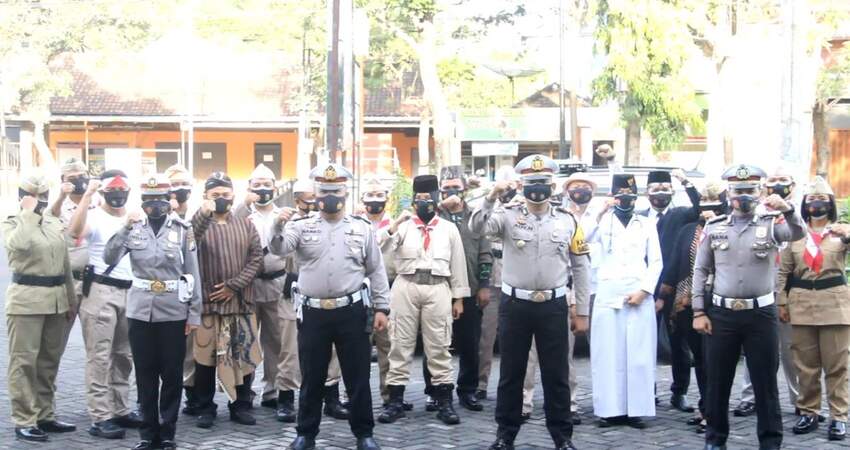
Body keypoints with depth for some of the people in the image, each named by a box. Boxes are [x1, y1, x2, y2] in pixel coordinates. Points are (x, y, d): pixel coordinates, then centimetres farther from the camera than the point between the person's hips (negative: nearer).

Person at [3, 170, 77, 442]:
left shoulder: (55, 223, 15)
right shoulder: (12, 223, -1)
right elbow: (19, 244, -26)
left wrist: (70, 298, 15)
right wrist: (28, 214, -15)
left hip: (56, 299, 6)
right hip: (27, 299, -6)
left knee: (49, 360, 11)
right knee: (24, 361, -4)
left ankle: (45, 415, 21)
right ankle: (24, 421, 1)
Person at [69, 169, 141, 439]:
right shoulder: (95, 217, -7)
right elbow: (74, 232, -30)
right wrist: (87, 195, -30)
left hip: (129, 291, 7)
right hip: (101, 291, -6)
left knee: (123, 356, 13)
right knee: (100, 356, -5)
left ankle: (121, 410, 23)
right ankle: (100, 418, -4)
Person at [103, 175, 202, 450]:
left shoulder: (183, 229, -2)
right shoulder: (134, 227, 2)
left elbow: (193, 273, 0)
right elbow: (109, 259, -8)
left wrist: (194, 313, -2)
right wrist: (126, 228, -19)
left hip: (173, 311, -1)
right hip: (140, 310, 1)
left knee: (172, 374, 4)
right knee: (145, 373, 8)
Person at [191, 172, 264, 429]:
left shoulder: (245, 225, 10)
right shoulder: (200, 223, 1)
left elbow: (256, 258, 2)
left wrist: (233, 285, -9)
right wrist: (203, 213, -39)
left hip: (241, 301, 3)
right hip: (208, 301, -3)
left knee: (244, 356, 7)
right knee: (206, 357, 2)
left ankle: (240, 406, 19)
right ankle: (205, 408, 13)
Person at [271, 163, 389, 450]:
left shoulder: (362, 228, 6)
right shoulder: (303, 226, 4)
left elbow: (376, 271, 7)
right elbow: (278, 249, -12)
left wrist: (381, 308, 3)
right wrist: (278, 227, -33)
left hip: (352, 311, 0)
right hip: (313, 313, 0)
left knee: (358, 376, 7)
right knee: (311, 377, 9)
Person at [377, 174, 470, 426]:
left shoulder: (449, 229, 10)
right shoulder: (403, 226, 8)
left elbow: (458, 264, 10)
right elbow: (379, 248, -7)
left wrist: (459, 298, 7)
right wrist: (395, 224, -17)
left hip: (437, 288, 0)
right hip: (405, 287, 0)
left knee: (439, 346, 3)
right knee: (400, 344, 3)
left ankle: (444, 402, 9)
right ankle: (396, 401, 9)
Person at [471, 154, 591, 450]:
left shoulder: (567, 221, 2)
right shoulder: (508, 215, -1)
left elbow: (581, 268, 6)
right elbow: (477, 228, -17)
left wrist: (582, 312, 5)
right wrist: (491, 198, -29)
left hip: (553, 306, 1)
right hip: (514, 305, 0)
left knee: (556, 374, 7)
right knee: (511, 373, 9)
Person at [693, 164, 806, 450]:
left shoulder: (771, 224, 1)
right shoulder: (714, 228, 4)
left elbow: (798, 234, -19)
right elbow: (700, 271, 6)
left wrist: (787, 209, -39)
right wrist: (699, 313, 1)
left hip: (761, 314, -1)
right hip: (721, 314, 1)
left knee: (765, 380, 4)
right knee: (718, 380, 8)